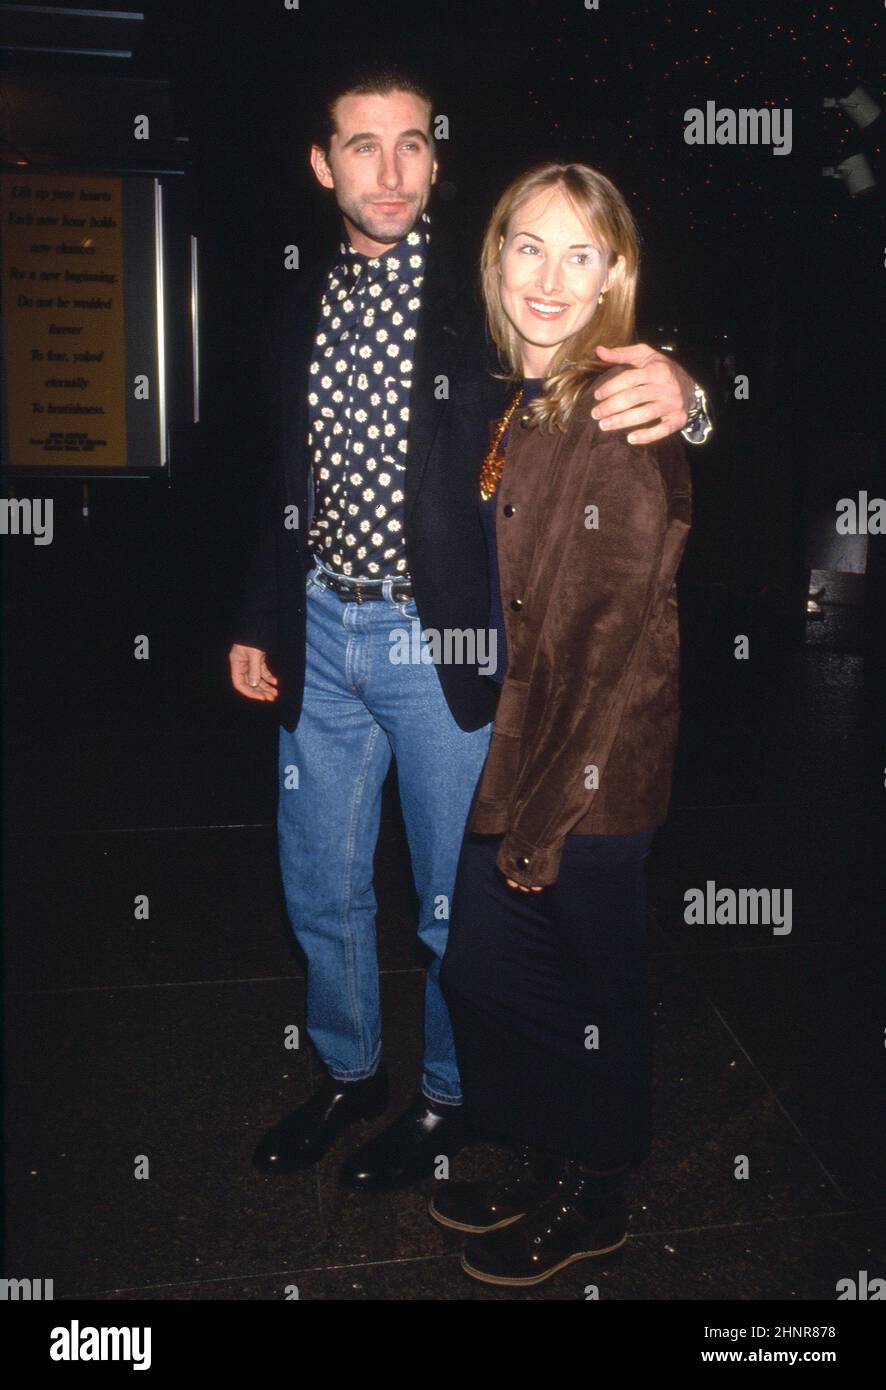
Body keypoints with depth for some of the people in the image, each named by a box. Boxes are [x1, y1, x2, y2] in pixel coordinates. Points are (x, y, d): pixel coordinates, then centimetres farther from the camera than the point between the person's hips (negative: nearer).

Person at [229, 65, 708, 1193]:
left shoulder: (487, 295, -4)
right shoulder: (297, 308, 8)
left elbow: (606, 392, -8)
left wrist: (674, 393, -32)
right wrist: (255, 621, 11)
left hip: (446, 637, -4)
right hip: (318, 633, 5)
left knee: (455, 898, 10)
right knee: (318, 886, 15)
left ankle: (448, 1098, 35)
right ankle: (348, 1072, 40)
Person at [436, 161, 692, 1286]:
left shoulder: (622, 419, -17)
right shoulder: (523, 406, 9)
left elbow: (619, 642, -19)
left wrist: (544, 821, -16)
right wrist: (510, 794, 9)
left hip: (591, 779, -8)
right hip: (516, 753, 8)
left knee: (586, 991, 11)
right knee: (481, 970, 18)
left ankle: (589, 1201, 37)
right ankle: (539, 1170, 42)